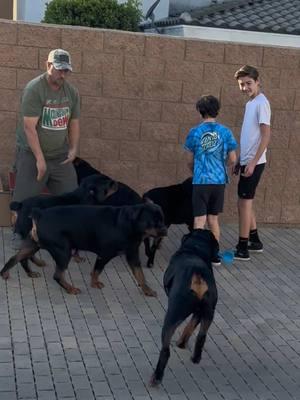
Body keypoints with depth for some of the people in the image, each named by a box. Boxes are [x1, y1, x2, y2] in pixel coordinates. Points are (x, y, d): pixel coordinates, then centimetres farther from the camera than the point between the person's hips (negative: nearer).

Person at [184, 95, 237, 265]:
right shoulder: (225, 132, -1)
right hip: (219, 181, 2)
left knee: (199, 221, 0)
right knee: (213, 219, 15)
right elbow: (233, 160, 1)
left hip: (201, 181, -2)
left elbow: (190, 161, 5)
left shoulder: (195, 132, -3)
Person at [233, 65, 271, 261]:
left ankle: (242, 248, 1)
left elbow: (266, 136, -20)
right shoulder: (251, 103, 13)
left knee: (244, 203, -5)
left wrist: (253, 162, -22)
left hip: (253, 162, -9)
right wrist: (240, 161, 19)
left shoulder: (261, 103, -15)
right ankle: (254, 240, 27)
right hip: (247, 160, 9)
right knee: (246, 202, 16)